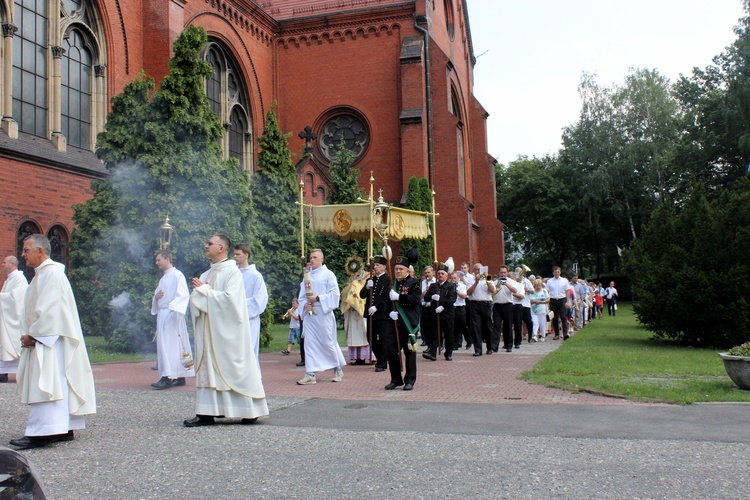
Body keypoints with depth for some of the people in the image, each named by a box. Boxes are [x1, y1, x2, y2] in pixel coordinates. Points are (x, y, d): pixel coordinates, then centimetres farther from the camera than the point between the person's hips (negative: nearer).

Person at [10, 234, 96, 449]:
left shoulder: (52, 273, -12)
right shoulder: (40, 274, 18)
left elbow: (49, 309, -20)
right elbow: (31, 310, 17)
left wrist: (32, 335, -15)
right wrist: (28, 335, 3)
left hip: (49, 341, -10)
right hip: (40, 339, 10)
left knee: (45, 385, -11)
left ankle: (42, 433, -12)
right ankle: (64, 429, 13)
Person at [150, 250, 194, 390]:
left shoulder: (177, 275, -7)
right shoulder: (164, 278, 20)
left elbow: (184, 295, -15)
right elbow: (159, 294, 27)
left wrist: (174, 307, -28)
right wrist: (156, 297, 3)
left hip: (171, 314, -9)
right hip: (162, 314, 9)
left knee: (167, 344, -14)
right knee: (175, 345, 8)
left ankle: (168, 377, -16)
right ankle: (180, 377, 11)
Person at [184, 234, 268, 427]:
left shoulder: (233, 272, -7)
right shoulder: (206, 275, 16)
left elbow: (229, 298, -20)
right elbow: (194, 300, 13)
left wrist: (204, 290, -12)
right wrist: (199, 291, -9)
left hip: (227, 331, -8)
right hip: (208, 331, 8)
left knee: (233, 367, -5)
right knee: (207, 369, 5)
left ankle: (250, 410, 4)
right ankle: (207, 413, 7)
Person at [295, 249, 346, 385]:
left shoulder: (328, 274, -2)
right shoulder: (307, 275, 13)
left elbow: (334, 293, -9)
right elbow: (302, 295, 14)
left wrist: (317, 298, -16)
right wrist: (305, 304, -6)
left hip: (324, 313, -5)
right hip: (309, 313, 5)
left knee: (328, 342, 1)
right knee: (309, 342, -1)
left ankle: (338, 370, 20)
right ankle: (310, 374, 0)